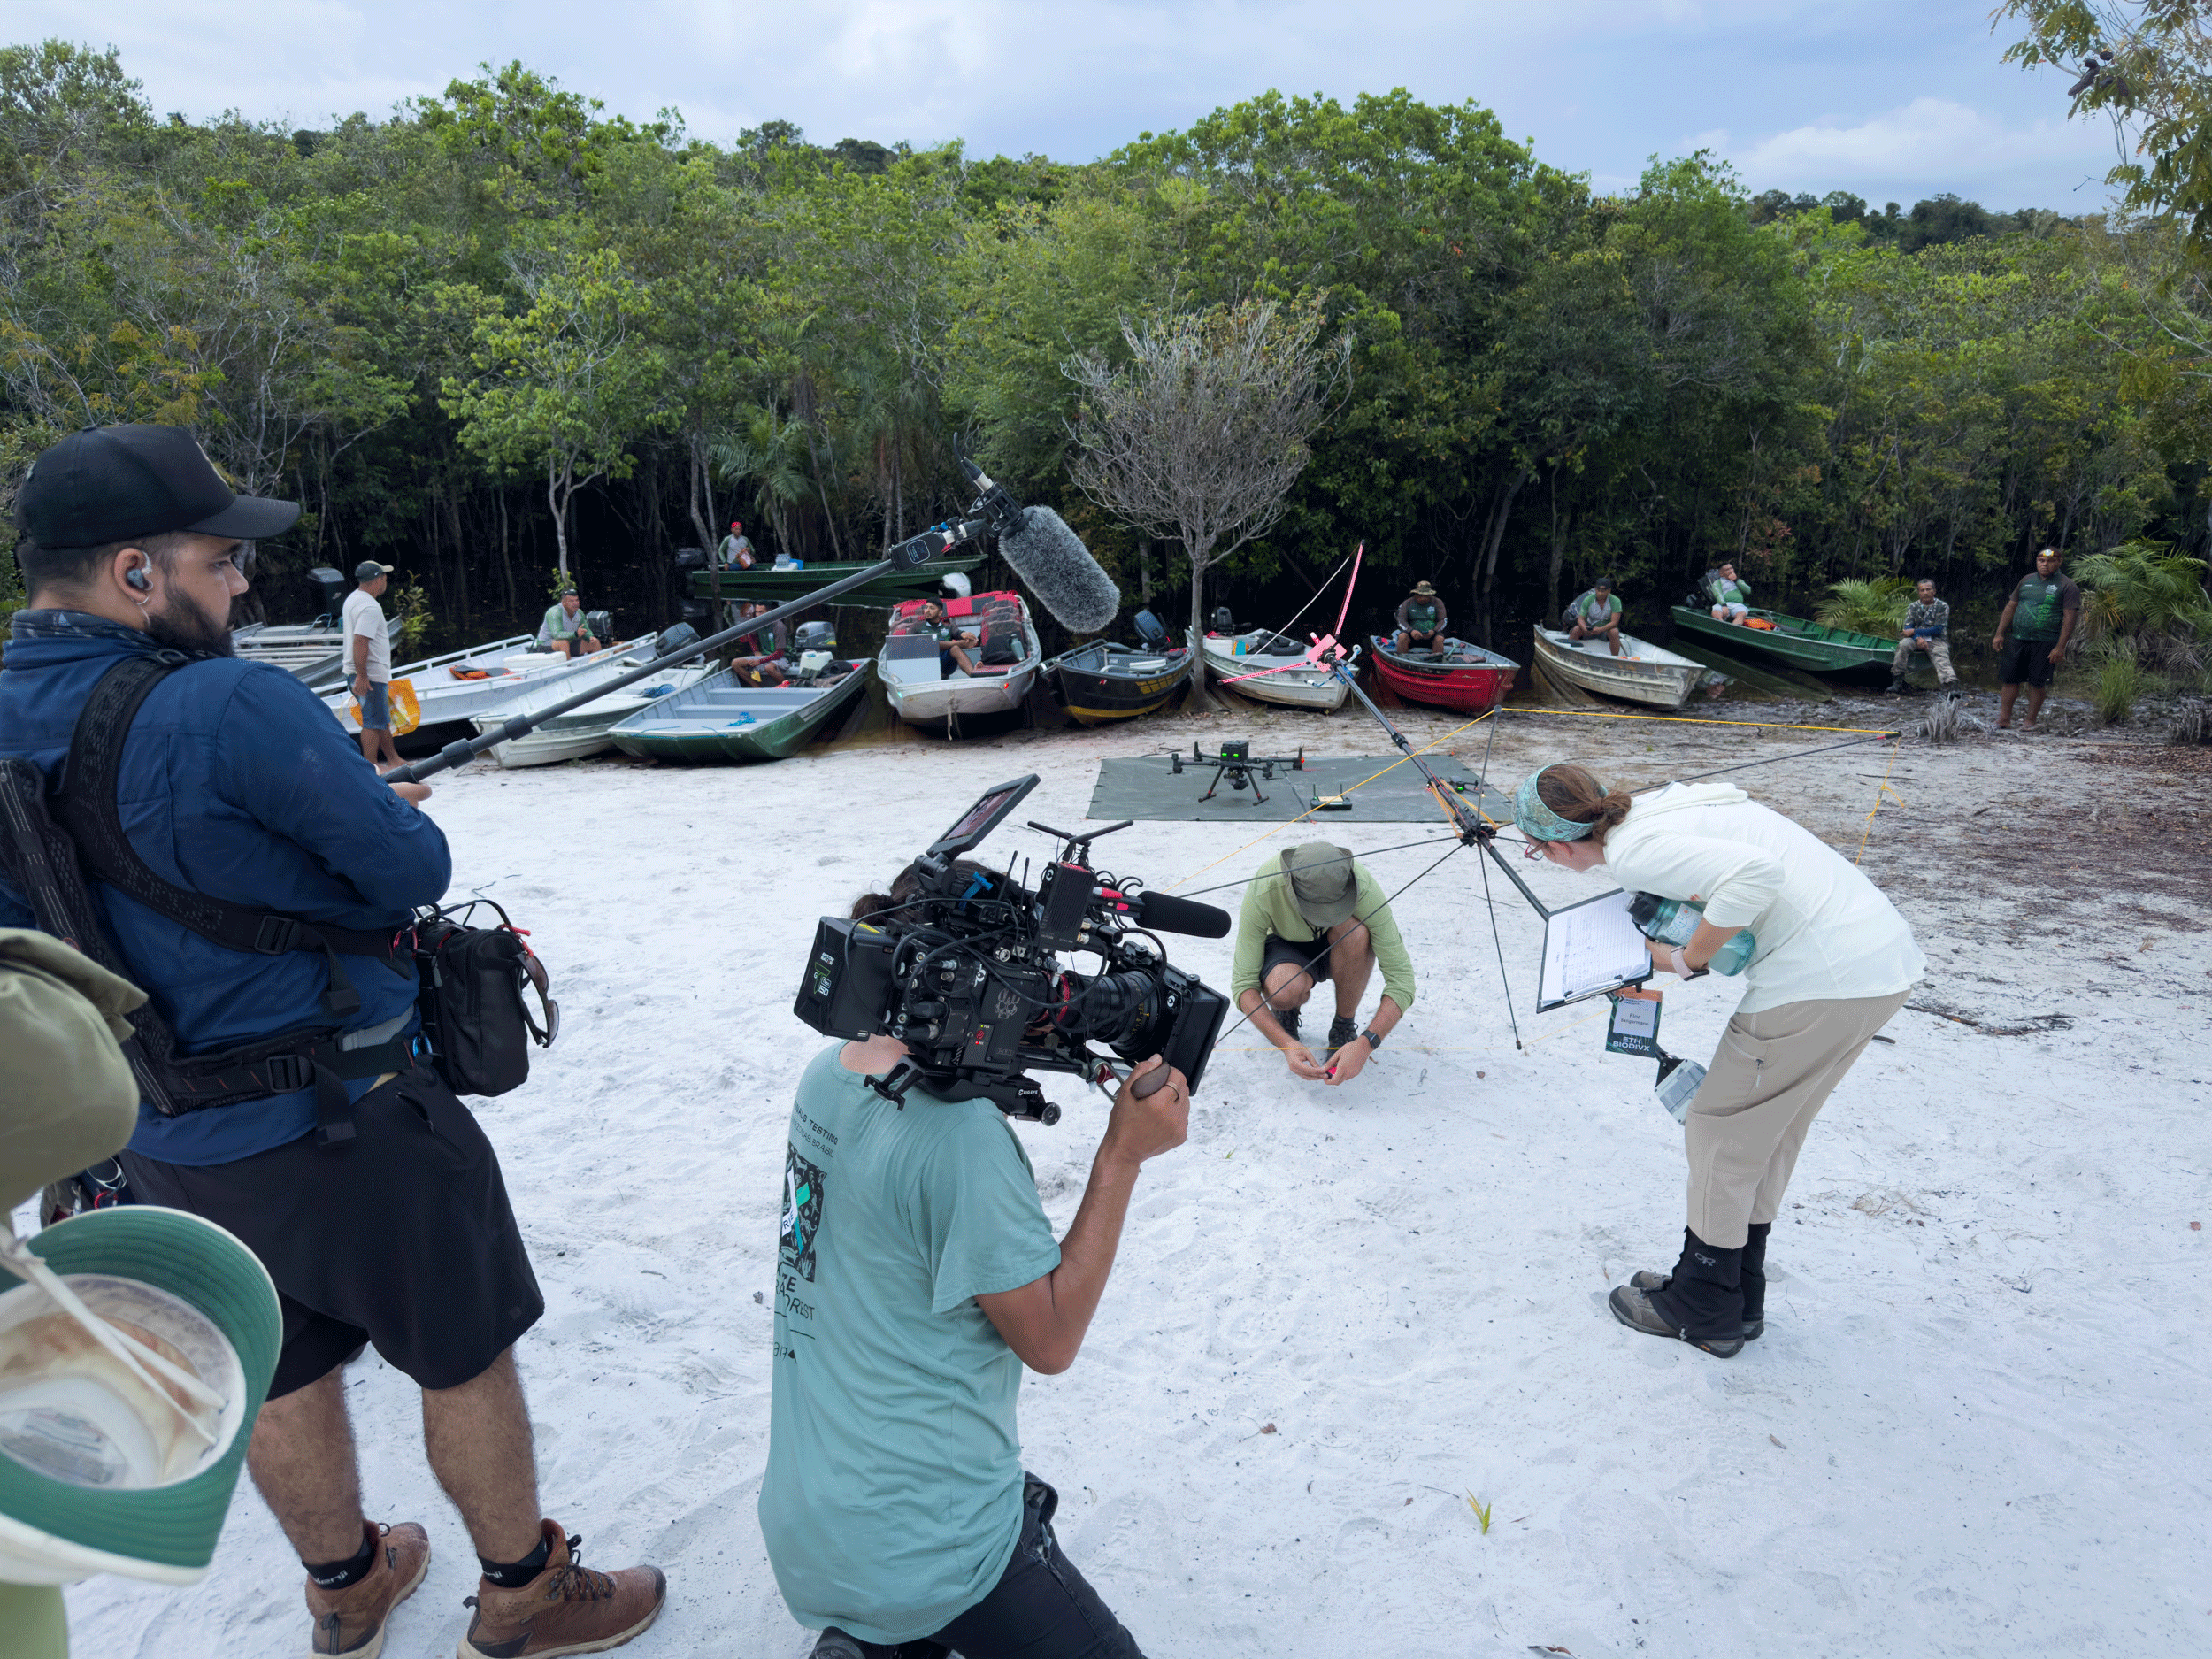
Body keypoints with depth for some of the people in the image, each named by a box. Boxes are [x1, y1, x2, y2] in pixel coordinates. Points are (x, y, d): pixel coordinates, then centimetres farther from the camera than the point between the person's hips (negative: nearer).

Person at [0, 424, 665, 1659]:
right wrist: (380, 817, 3)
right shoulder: (235, 705, -26)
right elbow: (415, 873, -19)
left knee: (286, 1373, 26)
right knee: (467, 1358, 14)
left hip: (168, 1149, 8)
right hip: (347, 1126, -7)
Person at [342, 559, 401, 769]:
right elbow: (360, 642, -26)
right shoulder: (370, 607, -20)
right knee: (374, 721, -3)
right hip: (371, 674, -11)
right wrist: (361, 676, -27)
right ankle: (371, 766, 2)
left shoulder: (353, 598, 14)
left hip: (364, 673, 11)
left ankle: (393, 760, 27)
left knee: (382, 719, 18)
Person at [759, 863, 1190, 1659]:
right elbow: (1050, 1340, -17)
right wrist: (1122, 1155, -19)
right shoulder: (958, 1133, -26)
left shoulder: (829, 1072, -1)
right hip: (921, 1548, -8)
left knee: (1026, 1504, 32)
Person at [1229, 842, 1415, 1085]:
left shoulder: (1365, 888, -34)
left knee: (1354, 930, -36)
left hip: (1338, 952, 1)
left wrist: (1365, 1044, -41)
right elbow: (1243, 983, -28)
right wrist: (1287, 1044, -40)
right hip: (1287, 947, -1)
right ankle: (1284, 1012, 2)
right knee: (1284, 990, -37)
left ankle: (1344, 1028, -12)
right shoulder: (1262, 891, -34)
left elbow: (1401, 978, -31)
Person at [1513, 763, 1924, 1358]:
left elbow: (1757, 873, -28)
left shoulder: (1632, 851, -15)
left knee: (1719, 1131, 8)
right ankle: (1739, 1298, 35)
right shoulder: (1658, 803, 13)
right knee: (1768, 1134, 21)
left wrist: (1687, 960, -15)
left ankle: (1703, 1310, 23)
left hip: (1822, 977, -10)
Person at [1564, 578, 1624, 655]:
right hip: (1590, 626, 2)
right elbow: (1581, 619, -8)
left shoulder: (1615, 601, -15)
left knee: (1614, 632, -35)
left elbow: (1614, 622, -20)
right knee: (1576, 630, -26)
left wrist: (1600, 630, -37)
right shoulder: (1588, 600, -10)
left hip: (1606, 628, -2)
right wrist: (1584, 628, -32)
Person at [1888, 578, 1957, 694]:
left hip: (1936, 640, -1)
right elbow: (1908, 627, 1)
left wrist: (1915, 631, -10)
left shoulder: (1942, 607, 4)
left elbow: (1938, 630, -5)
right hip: (1917, 639, 1)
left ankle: (1951, 683, -52)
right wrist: (1918, 638, -20)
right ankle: (1897, 682, -31)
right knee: (1903, 644, -30)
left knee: (1942, 659, -29)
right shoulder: (1913, 607, 13)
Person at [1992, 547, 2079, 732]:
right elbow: (2011, 607, 17)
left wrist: (2060, 647, -13)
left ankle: (2030, 721, 10)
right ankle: (2004, 718, 10)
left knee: (2037, 683, 0)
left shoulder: (2067, 587, -1)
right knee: (2009, 678, 2)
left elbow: (2069, 618, -6)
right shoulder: (2027, 580, 13)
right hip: (2017, 640, 4)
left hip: (2045, 644, -4)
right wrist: (2000, 634, 10)